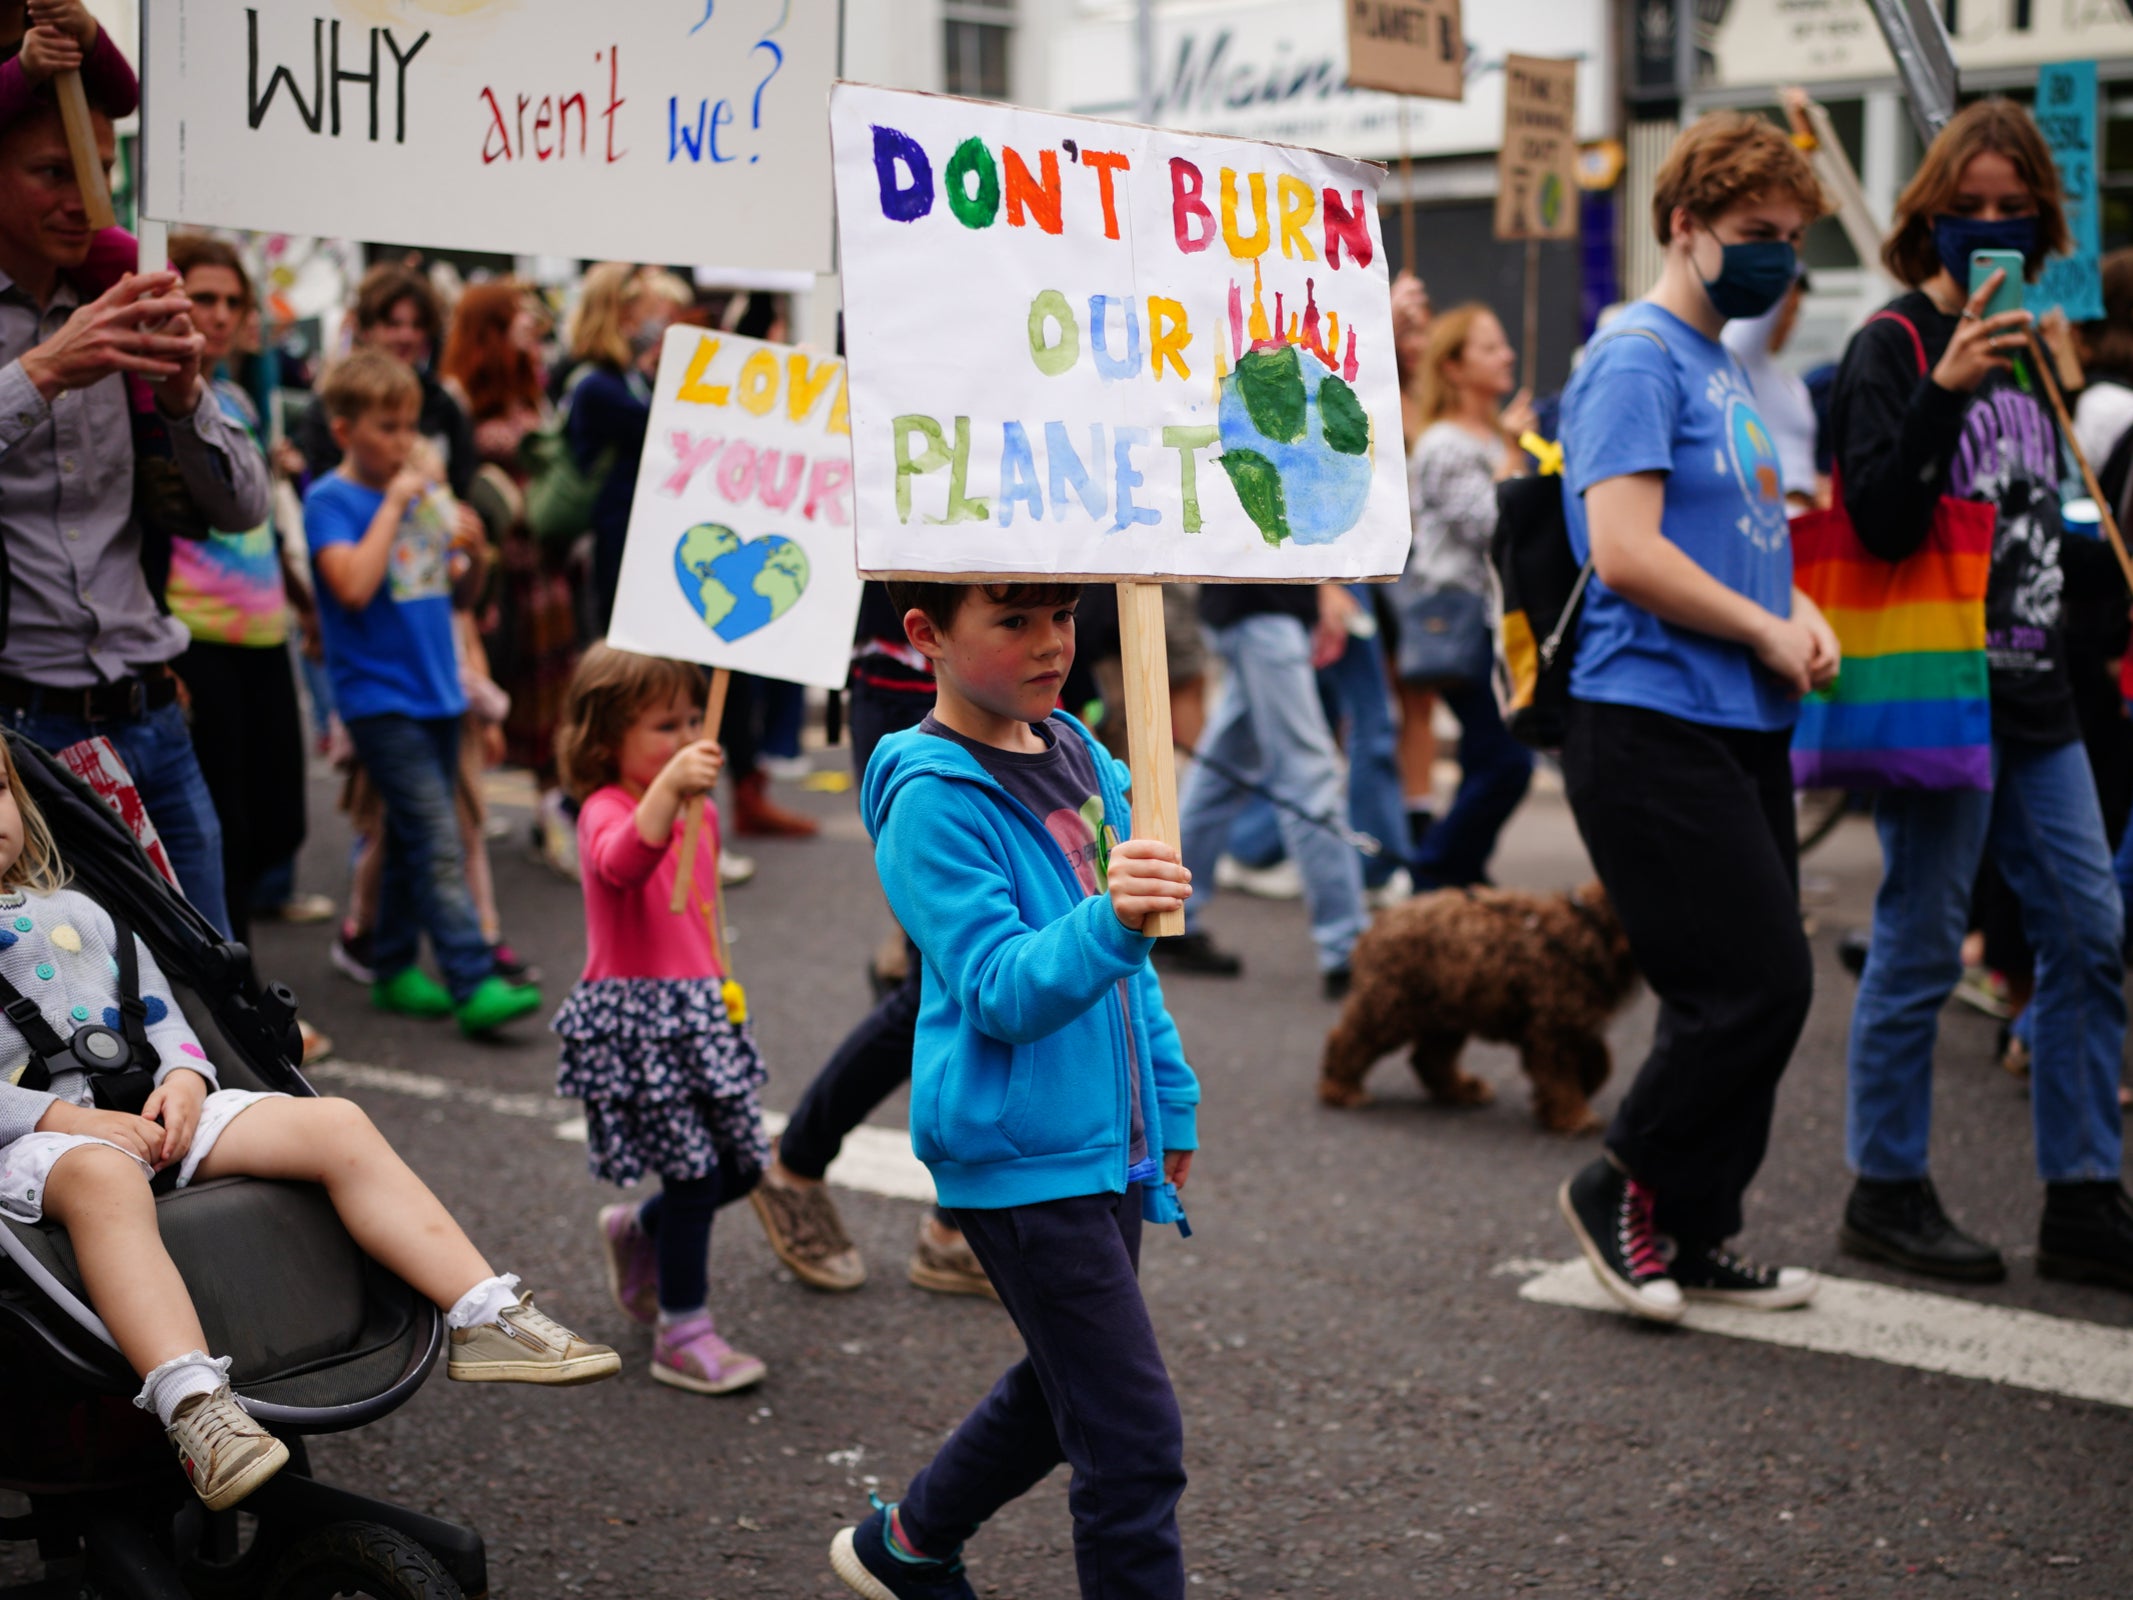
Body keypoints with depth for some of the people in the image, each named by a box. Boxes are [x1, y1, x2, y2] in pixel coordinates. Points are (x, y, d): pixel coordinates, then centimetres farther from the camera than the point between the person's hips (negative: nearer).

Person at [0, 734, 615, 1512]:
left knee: (336, 1125, -13)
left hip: (147, 1109, 6)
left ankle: (487, 1317, -17)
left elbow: (158, 1010, 25)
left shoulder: (76, 912, 25)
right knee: (104, 1178, -43)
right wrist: (63, 1117, -18)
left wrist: (183, 1079, 2)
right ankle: (194, 1409, -59)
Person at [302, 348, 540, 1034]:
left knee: (412, 841, 13)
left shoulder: (420, 491, 12)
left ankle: (394, 968, 22)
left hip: (436, 689, 7)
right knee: (438, 843, -13)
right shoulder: (330, 500, -6)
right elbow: (353, 586, -22)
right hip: (379, 695, -7)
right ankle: (474, 983, -16)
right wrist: (395, 501, -17)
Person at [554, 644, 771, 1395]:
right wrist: (667, 786, -51)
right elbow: (623, 861, -38)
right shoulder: (605, 810, -13)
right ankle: (682, 1334, 8)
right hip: (634, 1015, -8)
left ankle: (636, 1234, 37)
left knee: (741, 1164, 9)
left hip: (699, 1008, 8)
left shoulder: (698, 813, 13)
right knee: (695, 1172, -7)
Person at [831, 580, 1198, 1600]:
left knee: (1066, 1387, 24)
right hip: (1019, 1159, -9)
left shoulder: (1081, 759, 9)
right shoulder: (932, 800, -16)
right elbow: (1002, 991, -26)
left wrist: (1169, 1100, 22)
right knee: (1135, 1438, -8)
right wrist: (1107, 925, -43)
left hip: (1108, 1139, 9)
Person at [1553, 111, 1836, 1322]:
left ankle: (1697, 1235, 22)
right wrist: (1768, 632, -11)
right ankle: (1624, 1191, 9)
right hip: (1655, 728, -10)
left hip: (1742, 726, 10)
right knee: (1757, 986, -9)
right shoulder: (1638, 360, -11)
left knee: (1749, 993, 11)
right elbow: (1627, 553, -21)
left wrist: (1799, 609, 5)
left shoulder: (1725, 367, 19)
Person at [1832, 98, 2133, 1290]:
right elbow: (1881, 521, -21)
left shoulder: (2023, 348, 16)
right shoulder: (1895, 347, -8)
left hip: (2033, 697, 8)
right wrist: (1946, 392, -30)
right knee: (1923, 947, -1)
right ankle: (1887, 1191, 13)